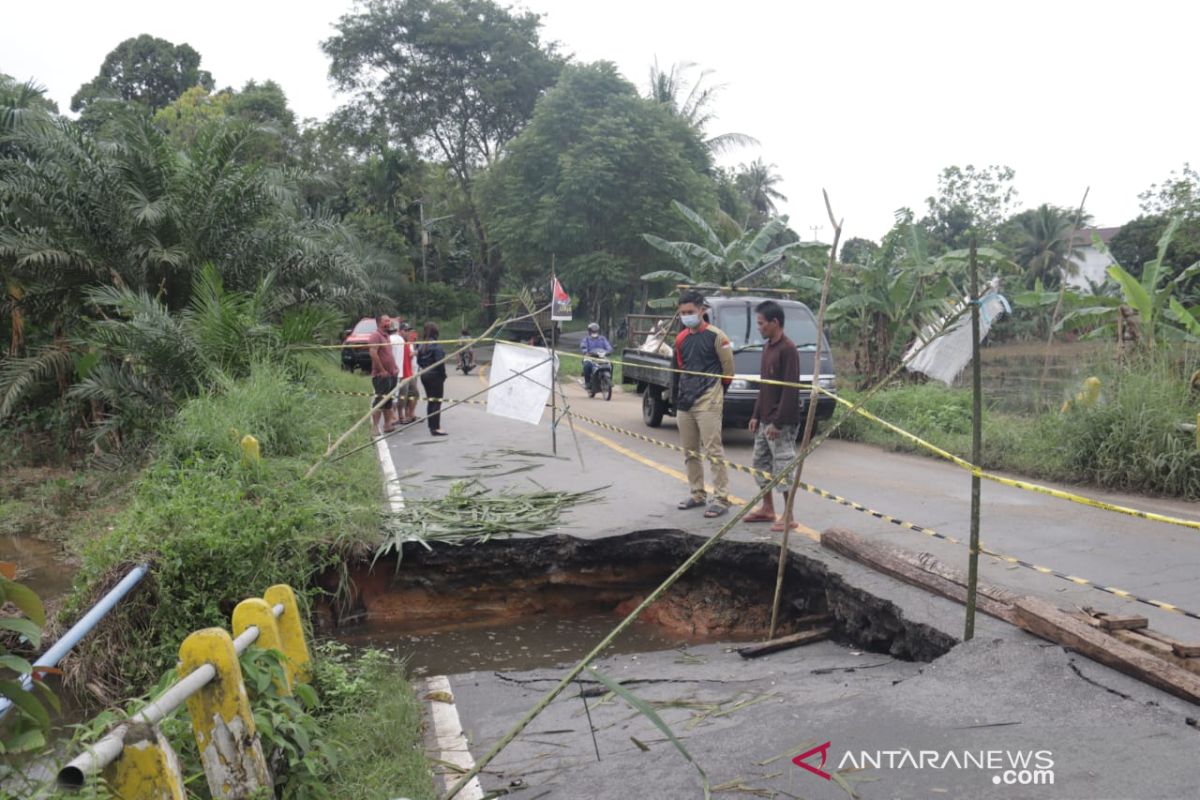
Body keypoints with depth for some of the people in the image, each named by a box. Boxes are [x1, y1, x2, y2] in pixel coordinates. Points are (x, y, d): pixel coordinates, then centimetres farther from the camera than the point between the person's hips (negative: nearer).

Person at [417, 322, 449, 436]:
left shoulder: (422, 345, 8)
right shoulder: (436, 345, -16)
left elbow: (419, 361, 10)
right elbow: (439, 361, -19)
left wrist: (425, 368, 12)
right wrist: (443, 375, -9)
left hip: (424, 375, 8)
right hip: (435, 375, -8)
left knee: (430, 401, 14)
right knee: (436, 401, -4)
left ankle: (432, 426, 19)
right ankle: (436, 428, -6)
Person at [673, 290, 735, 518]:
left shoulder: (715, 336, -8)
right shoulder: (681, 338, 11)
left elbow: (728, 369, -2)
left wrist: (716, 392, 7)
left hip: (708, 403, -7)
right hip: (685, 402, 7)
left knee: (714, 451, -9)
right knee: (690, 452, 12)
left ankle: (721, 499, -4)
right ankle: (697, 495, 23)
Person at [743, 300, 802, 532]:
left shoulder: (788, 349, -16)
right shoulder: (767, 347, 12)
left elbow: (791, 389, -19)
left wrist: (778, 422, -20)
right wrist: (756, 415, 14)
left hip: (781, 423, -9)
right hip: (765, 420, 9)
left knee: (783, 468, -4)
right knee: (761, 463, 15)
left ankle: (789, 518, 4)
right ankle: (767, 508, 28)